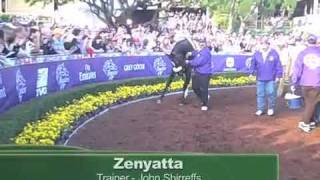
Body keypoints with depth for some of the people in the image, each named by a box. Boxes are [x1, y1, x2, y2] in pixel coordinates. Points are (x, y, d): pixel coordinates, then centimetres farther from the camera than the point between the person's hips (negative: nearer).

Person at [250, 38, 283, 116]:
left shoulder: (274, 53, -2)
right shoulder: (257, 54, 4)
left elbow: (278, 65, -1)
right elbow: (253, 64, 13)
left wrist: (278, 75, -3)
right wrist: (253, 71, 1)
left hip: (271, 78, -2)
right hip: (260, 78, 2)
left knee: (271, 94, -1)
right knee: (260, 94, 6)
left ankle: (271, 108, 16)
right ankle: (260, 109, 15)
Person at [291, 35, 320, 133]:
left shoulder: (302, 53, -1)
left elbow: (297, 69, -2)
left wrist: (294, 83, 2)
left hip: (305, 83, 2)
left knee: (308, 103, 16)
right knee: (312, 103, 4)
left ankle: (310, 121, 20)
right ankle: (305, 123, 0)